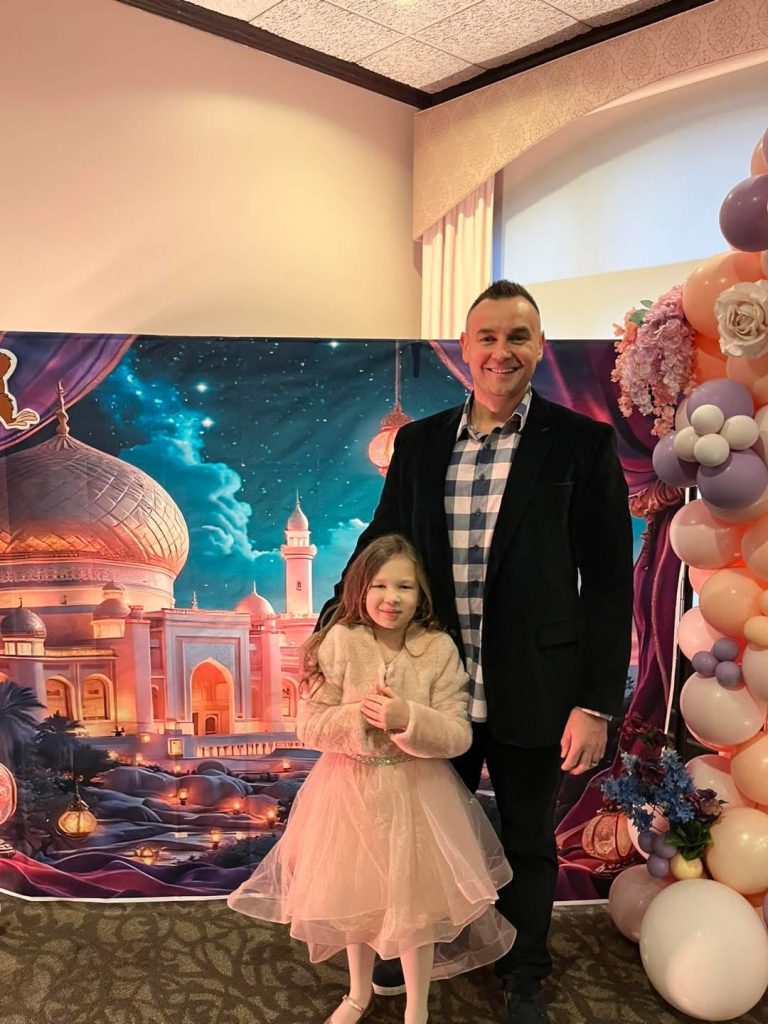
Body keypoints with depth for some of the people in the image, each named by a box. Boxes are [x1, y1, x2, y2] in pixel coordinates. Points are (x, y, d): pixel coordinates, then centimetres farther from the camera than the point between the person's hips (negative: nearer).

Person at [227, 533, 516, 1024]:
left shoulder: (440, 650, -12)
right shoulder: (339, 643, -12)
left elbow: (458, 736, -13)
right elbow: (310, 726, -10)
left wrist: (407, 719, -28)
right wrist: (359, 716, -24)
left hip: (417, 792, -1)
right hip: (351, 790, 1)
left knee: (416, 897, 10)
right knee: (354, 893, 18)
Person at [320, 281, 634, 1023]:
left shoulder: (581, 444, -9)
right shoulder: (418, 443, 1)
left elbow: (608, 585, -9)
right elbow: (381, 542, 8)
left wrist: (596, 703, -11)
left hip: (534, 692, -2)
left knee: (528, 840, 19)